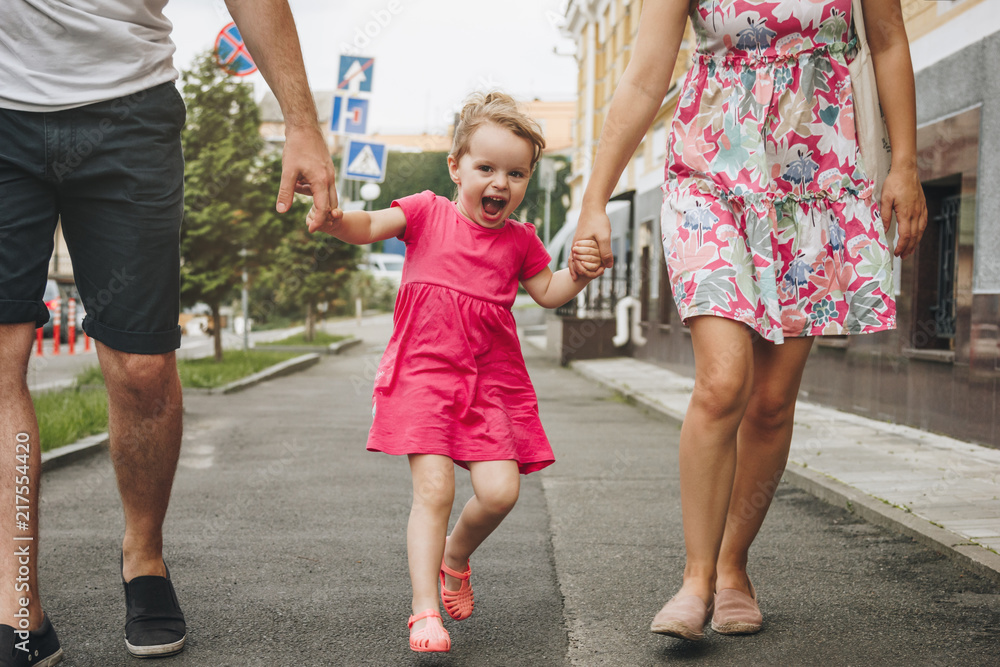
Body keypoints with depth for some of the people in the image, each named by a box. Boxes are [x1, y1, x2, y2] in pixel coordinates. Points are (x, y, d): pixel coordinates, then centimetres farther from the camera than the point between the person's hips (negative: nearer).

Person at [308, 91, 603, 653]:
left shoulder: (520, 240, 8)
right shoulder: (427, 213, 0)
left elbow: (549, 294, 14)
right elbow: (370, 227, -11)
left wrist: (580, 274, -6)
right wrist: (334, 219, -32)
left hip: (491, 381, 3)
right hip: (424, 372, -3)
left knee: (500, 491, -6)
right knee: (434, 488, -12)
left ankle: (456, 554, 26)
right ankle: (425, 609, -3)